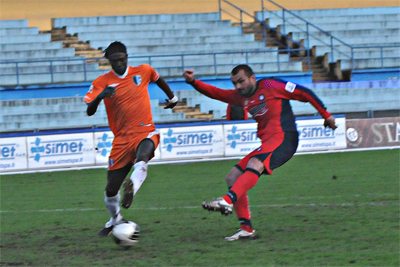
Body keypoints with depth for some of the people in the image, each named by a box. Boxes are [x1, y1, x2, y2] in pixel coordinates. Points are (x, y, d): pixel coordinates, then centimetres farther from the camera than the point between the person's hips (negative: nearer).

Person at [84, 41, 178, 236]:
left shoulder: (143, 72, 3)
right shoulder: (102, 82, -1)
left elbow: (158, 79, 26)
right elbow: (89, 111, -11)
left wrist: (172, 97, 41)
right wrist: (100, 97, -31)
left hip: (145, 133, -1)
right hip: (122, 139, 1)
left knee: (141, 160, -40)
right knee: (111, 189, 5)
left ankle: (131, 189, -55)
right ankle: (115, 219, 31)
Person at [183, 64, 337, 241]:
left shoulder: (270, 86, 0)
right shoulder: (242, 97, 20)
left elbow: (304, 93, 3)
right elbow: (215, 93, 16)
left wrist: (326, 115, 4)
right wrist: (193, 82, 0)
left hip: (283, 138, -9)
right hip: (267, 143, 9)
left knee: (254, 165, -34)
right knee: (232, 178, 3)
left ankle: (227, 201, -57)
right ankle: (246, 228, 0)